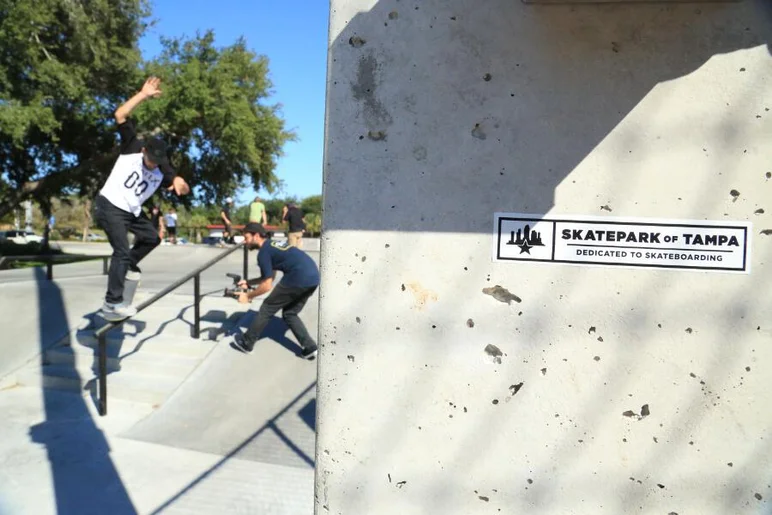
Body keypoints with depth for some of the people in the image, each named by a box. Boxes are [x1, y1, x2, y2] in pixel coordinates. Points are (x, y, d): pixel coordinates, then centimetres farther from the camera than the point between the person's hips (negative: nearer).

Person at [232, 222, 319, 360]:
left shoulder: (263, 252, -2)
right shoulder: (273, 245, 25)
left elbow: (267, 286, -1)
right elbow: (269, 277, 34)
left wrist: (248, 296, 13)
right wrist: (248, 282, 33)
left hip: (298, 278, -8)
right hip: (313, 277, 8)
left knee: (267, 308, 10)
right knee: (289, 314, 22)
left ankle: (246, 343, 24)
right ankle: (310, 348, 14)